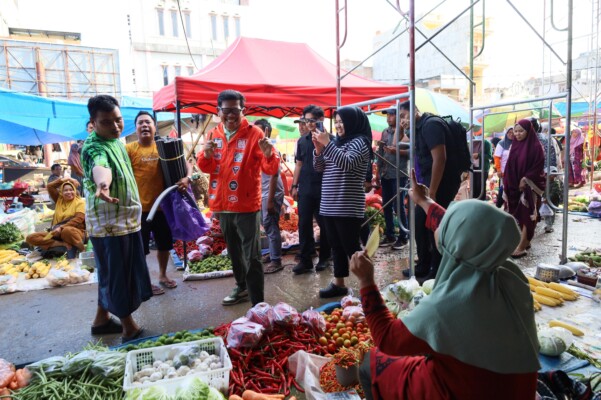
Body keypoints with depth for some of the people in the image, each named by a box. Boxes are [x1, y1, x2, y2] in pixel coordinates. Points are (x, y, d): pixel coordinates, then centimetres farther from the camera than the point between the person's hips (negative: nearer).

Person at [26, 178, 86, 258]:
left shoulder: (80, 202, 0)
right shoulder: (59, 200, 19)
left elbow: (78, 219, -14)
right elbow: (50, 186, 16)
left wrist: (61, 227, -23)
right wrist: (64, 179, 12)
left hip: (74, 232, -7)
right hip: (57, 233, 7)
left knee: (67, 231, -43)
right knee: (30, 238, -13)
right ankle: (65, 245, -27)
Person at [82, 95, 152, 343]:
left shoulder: (116, 140, 7)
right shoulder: (93, 148, -22)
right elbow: (99, 166, -47)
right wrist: (102, 184, -67)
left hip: (126, 218, 9)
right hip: (109, 223, -9)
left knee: (112, 274, 19)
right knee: (117, 275, 3)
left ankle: (102, 319, 35)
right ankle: (129, 327, 16)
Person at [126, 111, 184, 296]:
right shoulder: (129, 149, -7)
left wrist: (186, 178, -14)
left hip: (162, 205, 4)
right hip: (140, 208, -4)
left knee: (164, 244, 18)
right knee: (140, 248, 7)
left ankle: (163, 275, 39)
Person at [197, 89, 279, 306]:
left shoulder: (253, 133, -10)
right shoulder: (214, 134, 6)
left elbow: (271, 169, -16)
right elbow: (205, 167, 8)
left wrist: (268, 154, -38)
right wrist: (206, 154, -14)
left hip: (247, 205, -6)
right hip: (223, 204, 6)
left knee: (251, 257, -5)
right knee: (234, 252, 21)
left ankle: (257, 304, 2)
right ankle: (242, 287, 40)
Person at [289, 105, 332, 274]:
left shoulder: (329, 139, -4)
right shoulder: (302, 141, 10)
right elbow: (299, 164, 14)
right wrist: (294, 186, 10)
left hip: (323, 189, -4)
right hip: (305, 189, 4)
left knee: (324, 224, 7)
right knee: (304, 224, 3)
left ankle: (324, 258, 22)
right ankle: (305, 260, 10)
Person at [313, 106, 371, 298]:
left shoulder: (360, 142, -6)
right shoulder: (337, 142, 14)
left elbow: (347, 163, -23)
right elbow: (318, 168, 13)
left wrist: (327, 144, -22)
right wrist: (318, 148, -3)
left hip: (348, 207, -7)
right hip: (329, 205, 8)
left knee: (351, 246, -5)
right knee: (336, 246, 12)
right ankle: (338, 283, 22)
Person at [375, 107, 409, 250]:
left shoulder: (404, 132, -5)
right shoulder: (385, 132, 13)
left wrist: (396, 151, -22)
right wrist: (377, 173, 12)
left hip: (398, 175, -6)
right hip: (385, 175, 6)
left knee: (399, 206, -4)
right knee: (386, 206, 9)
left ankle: (403, 237, 8)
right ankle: (389, 236, 19)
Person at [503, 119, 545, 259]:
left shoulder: (535, 146, -9)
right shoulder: (515, 145, 10)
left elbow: (538, 167, -13)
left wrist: (525, 179, -18)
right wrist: (508, 183, 4)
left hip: (529, 186, -6)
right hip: (515, 185, 6)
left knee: (527, 215, -5)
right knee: (519, 214, 9)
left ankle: (521, 247, -6)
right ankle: (525, 242, 20)